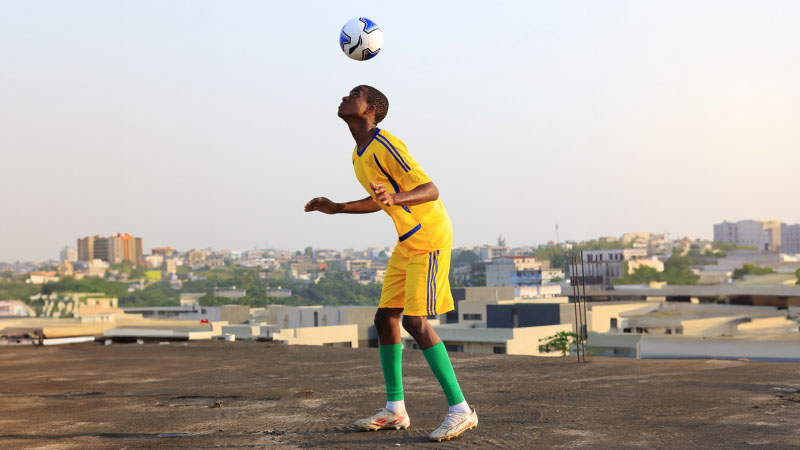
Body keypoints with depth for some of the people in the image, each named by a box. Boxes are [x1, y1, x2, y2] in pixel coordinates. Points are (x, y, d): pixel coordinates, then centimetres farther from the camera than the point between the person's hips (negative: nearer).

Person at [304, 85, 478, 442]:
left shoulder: (385, 146, -19)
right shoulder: (359, 157, 10)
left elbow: (430, 190, -24)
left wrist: (395, 199, -42)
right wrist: (337, 208, 21)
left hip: (430, 237, -9)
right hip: (407, 242, 9)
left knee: (415, 321, -16)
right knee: (386, 319, 6)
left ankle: (461, 410, -11)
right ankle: (395, 410, 14)